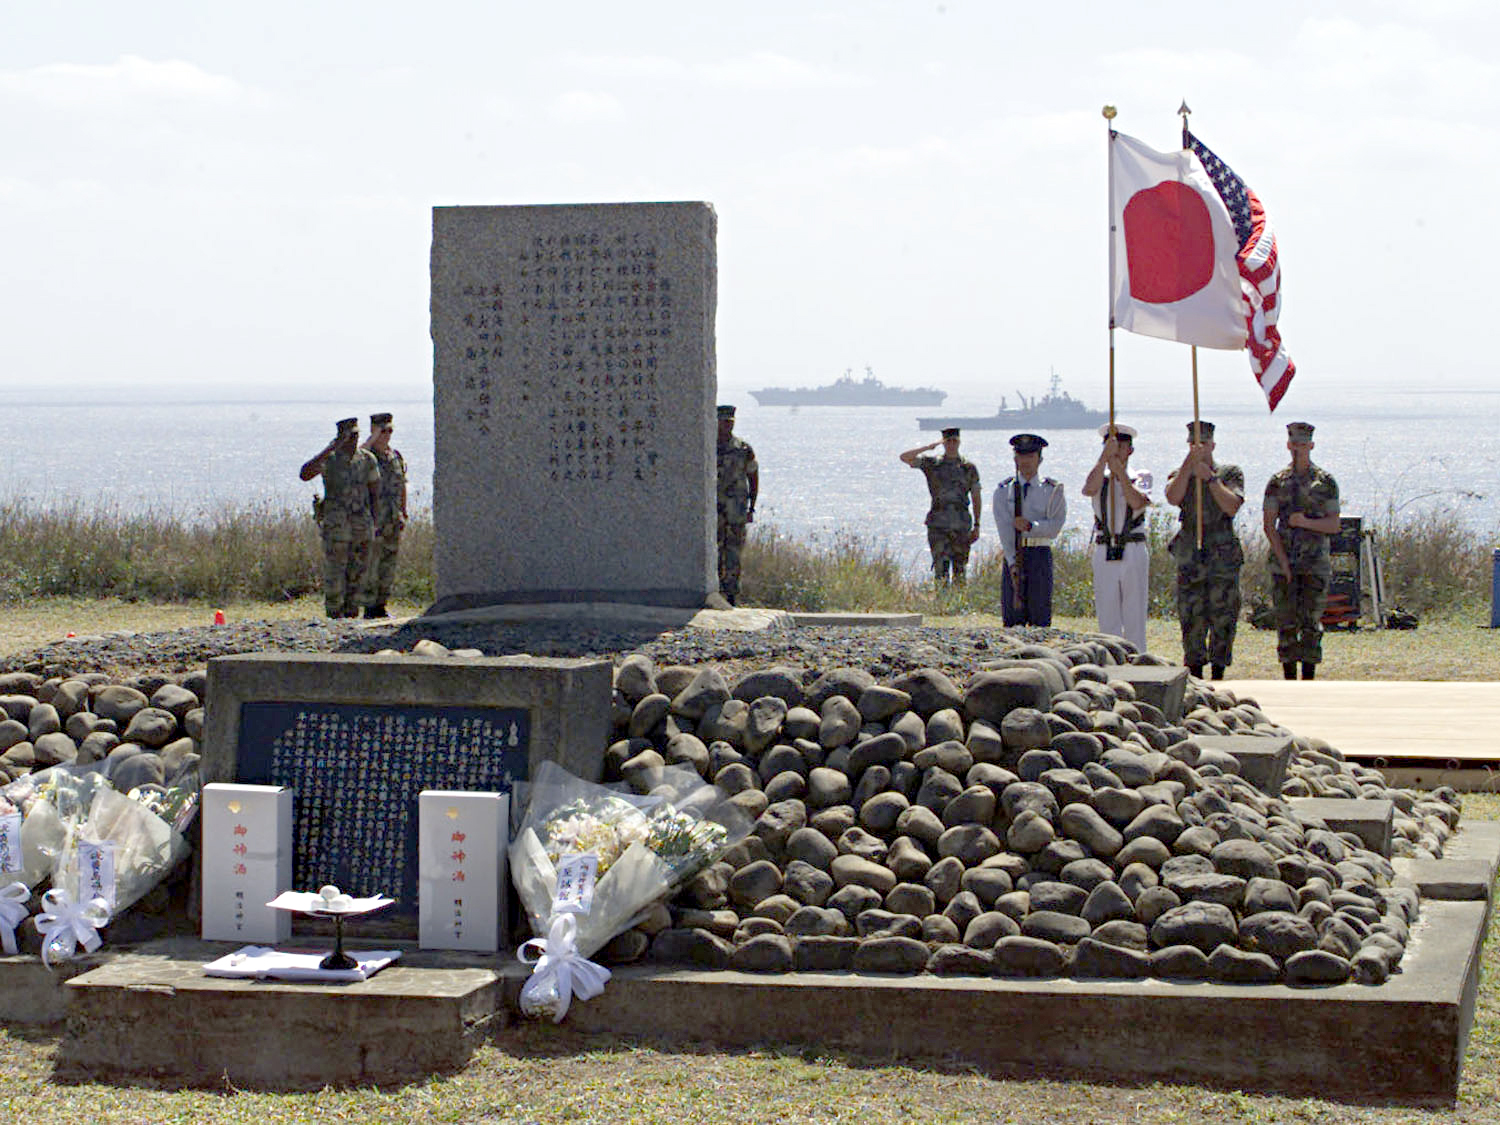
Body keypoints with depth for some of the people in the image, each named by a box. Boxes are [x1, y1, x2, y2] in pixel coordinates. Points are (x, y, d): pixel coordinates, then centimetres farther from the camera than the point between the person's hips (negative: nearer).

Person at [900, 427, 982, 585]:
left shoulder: (969, 468, 8)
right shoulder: (931, 463, 6)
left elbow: (976, 498, 10)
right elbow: (905, 458, -4)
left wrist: (977, 526, 5)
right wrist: (929, 447, -9)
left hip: (961, 525, 1)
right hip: (938, 525, -1)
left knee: (960, 569, 5)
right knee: (940, 567, -8)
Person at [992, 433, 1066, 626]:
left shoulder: (1052, 490, 5)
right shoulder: (1004, 490, 7)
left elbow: (1054, 526, -4)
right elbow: (1004, 529, -4)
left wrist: (1030, 526, -22)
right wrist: (1013, 562, -15)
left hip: (1040, 555, -1)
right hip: (1012, 555, 1)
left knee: (1040, 615, -2)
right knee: (1012, 616, -1)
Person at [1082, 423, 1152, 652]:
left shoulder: (1141, 478, 6)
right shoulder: (1099, 478, 10)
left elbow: (1138, 502, -15)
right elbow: (1088, 489, -15)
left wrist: (1119, 470, -16)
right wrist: (1105, 457, -20)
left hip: (1133, 555, -2)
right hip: (1104, 554, 2)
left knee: (1135, 617, 0)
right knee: (1107, 619, 3)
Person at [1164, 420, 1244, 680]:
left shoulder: (1231, 473, 7)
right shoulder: (1180, 474, 11)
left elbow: (1232, 506, -10)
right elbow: (1173, 497, -12)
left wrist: (1210, 478, -14)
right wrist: (1189, 463, -17)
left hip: (1224, 558, -1)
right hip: (1190, 559, 1)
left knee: (1223, 620, -1)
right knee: (1191, 621, 1)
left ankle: (1218, 675, 7)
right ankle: (1195, 677, 8)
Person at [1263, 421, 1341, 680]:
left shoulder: (1325, 482, 4)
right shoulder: (1277, 482, 7)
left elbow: (1333, 525, 1)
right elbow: (1269, 525, 1)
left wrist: (1306, 522, -17)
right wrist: (1283, 561, -8)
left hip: (1316, 562, -1)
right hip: (1283, 560, 1)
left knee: (1311, 622, -4)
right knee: (1286, 622, 1)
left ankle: (1308, 682, 0)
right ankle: (1289, 684, 7)